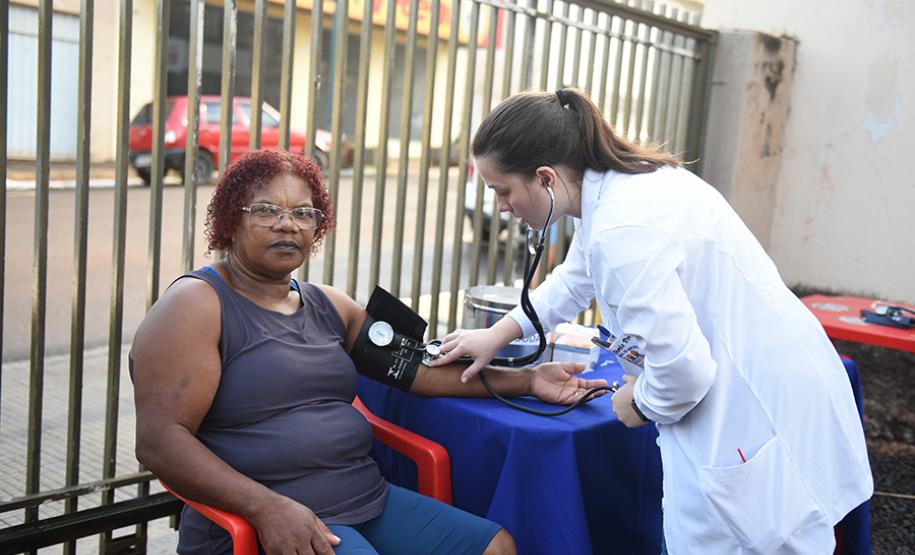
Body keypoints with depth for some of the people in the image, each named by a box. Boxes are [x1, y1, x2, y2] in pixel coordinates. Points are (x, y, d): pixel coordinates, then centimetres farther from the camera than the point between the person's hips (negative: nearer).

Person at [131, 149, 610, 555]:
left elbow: (415, 367, 11)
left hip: (369, 499, 7)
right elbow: (158, 439, -14)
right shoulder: (197, 305, -6)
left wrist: (526, 381, 3)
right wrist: (267, 507, -24)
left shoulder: (329, 307, 15)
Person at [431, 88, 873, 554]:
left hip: (760, 412, -10)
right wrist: (497, 335, 23)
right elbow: (574, 280, 22)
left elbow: (682, 366, -27)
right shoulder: (625, 178, 4)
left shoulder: (620, 230, -28)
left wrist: (641, 405, -6)